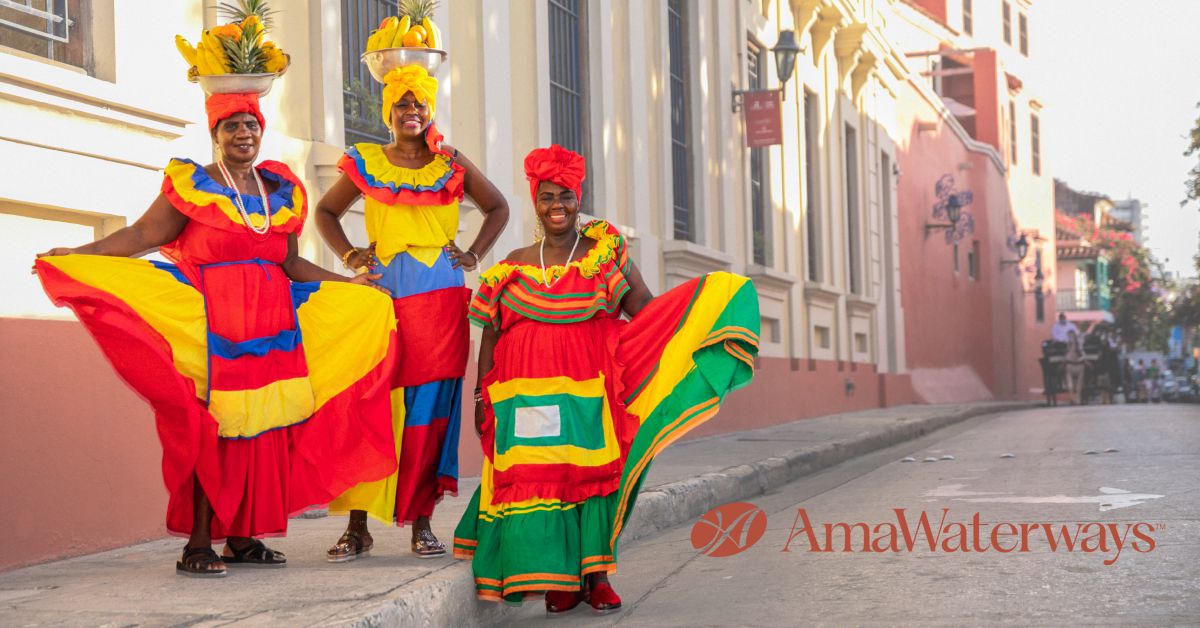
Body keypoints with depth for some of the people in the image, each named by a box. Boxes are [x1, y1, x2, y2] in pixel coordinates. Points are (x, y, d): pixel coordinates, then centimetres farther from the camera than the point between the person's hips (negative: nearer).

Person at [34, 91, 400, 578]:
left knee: (262, 431, 3)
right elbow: (143, 234, -6)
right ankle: (198, 544, -5)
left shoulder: (281, 191, 16)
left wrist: (346, 284, 20)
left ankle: (242, 538, 12)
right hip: (211, 325, -5)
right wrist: (78, 255, -18)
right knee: (208, 428, -8)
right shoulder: (192, 184, 3)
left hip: (270, 327, 5)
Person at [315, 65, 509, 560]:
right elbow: (326, 211, 22)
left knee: (429, 407, -2)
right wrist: (347, 254, 6)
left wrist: (474, 254, 8)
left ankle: (421, 523, 5)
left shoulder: (452, 164, 10)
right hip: (382, 292, 0)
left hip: (440, 296, 0)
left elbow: (498, 208, 22)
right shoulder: (365, 164, 10)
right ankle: (358, 526, -2)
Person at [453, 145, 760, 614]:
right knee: (537, 474, -4)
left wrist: (707, 297, -12)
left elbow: (647, 310, 1)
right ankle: (559, 580, 3)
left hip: (590, 386, -1)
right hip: (528, 389, 1)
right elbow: (490, 336, 12)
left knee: (594, 470, -4)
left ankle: (597, 575, 5)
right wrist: (483, 397, 7)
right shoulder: (514, 266, 12)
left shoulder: (607, 255, 8)